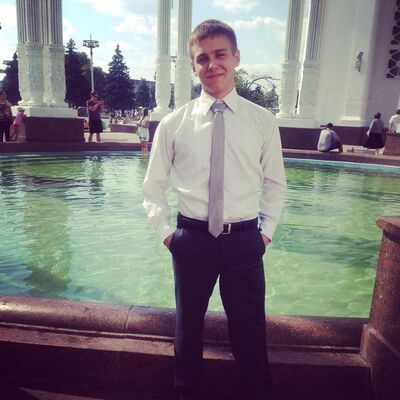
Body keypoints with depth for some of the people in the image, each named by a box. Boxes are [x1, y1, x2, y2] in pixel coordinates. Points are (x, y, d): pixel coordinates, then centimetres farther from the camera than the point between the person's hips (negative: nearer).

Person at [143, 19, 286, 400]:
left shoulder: (263, 121, -2)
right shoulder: (173, 123, -3)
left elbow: (275, 183, 8)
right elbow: (153, 186, 5)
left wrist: (266, 231, 2)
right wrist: (165, 232, -1)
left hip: (245, 240, 0)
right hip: (192, 239, 1)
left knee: (251, 330, 13)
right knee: (188, 326, 19)